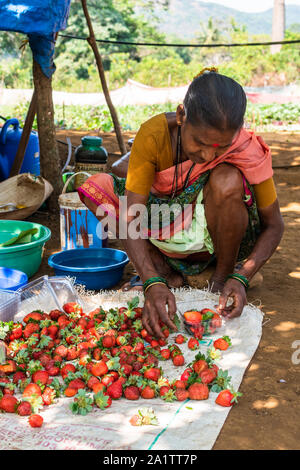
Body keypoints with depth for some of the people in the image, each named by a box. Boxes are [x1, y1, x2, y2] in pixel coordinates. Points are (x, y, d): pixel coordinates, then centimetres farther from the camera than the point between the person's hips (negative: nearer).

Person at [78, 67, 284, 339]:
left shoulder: (248, 151, -27)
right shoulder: (154, 134, -26)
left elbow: (274, 225, -16)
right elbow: (131, 218, -28)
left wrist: (241, 278, -31)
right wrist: (152, 283, -42)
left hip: (218, 234, -2)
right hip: (170, 234, 2)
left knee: (227, 180, -35)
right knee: (95, 186, -15)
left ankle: (223, 276, -11)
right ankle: (166, 272, -7)